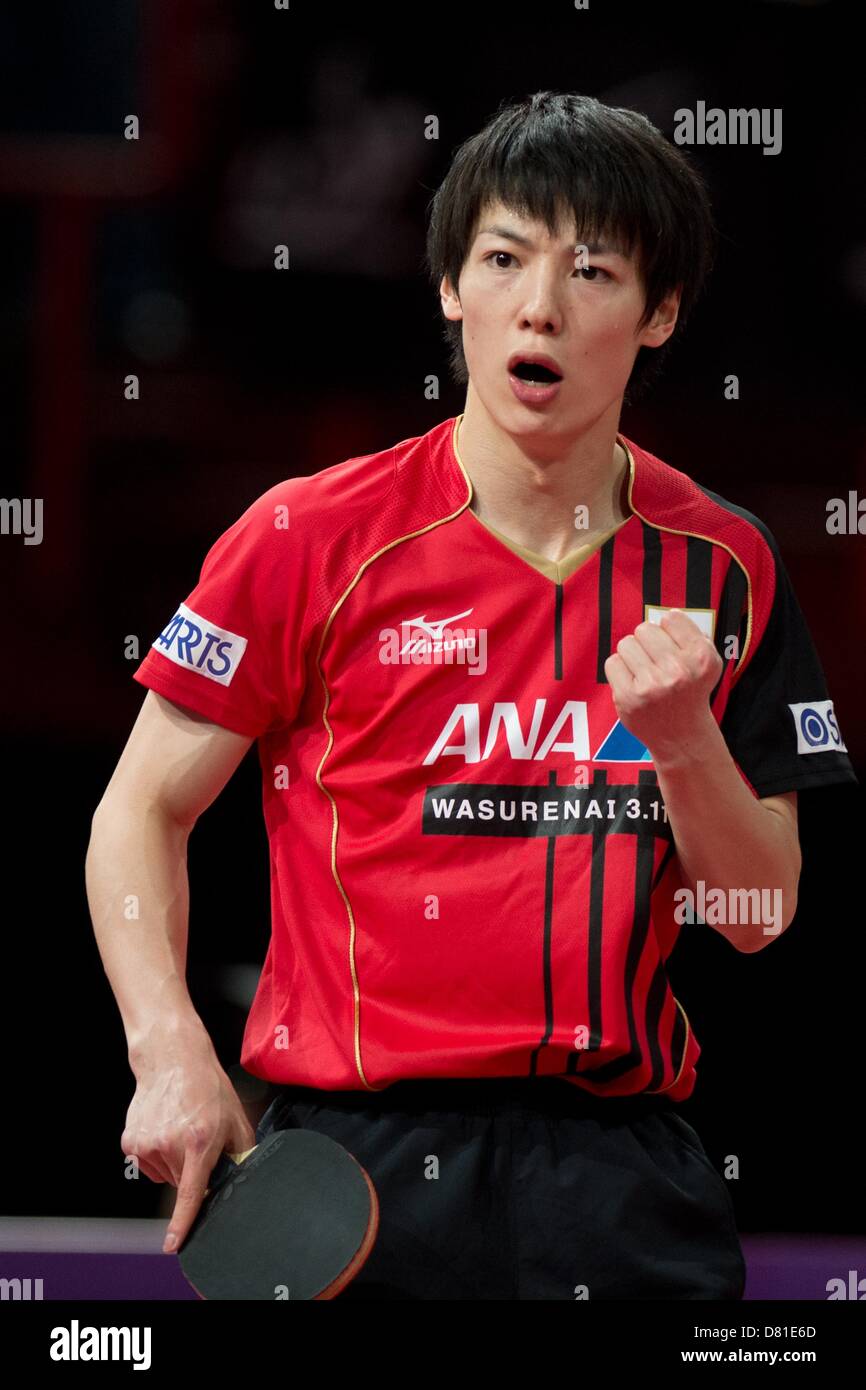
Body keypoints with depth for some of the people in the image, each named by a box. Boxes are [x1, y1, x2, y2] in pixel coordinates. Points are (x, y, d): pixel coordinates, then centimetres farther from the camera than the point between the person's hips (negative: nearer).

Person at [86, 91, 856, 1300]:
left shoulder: (722, 567, 6)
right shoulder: (310, 540, -2)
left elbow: (760, 914, 7)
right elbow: (141, 812, 3)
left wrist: (682, 734, -12)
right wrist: (171, 1054, -12)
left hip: (622, 1175, 2)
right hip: (351, 1153, -2)